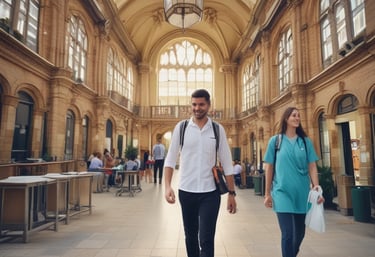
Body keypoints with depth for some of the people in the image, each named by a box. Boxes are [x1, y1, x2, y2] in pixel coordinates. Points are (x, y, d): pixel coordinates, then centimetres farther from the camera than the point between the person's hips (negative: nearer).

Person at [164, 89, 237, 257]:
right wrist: (168, 186, -11)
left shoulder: (218, 129, 0)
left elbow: (226, 163, 2)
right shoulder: (181, 127, -1)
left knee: (206, 239, -1)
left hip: (210, 193, -1)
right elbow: (170, 159, 0)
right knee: (190, 236, 18)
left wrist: (231, 193, 1)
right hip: (186, 192, 1)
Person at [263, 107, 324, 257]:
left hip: (302, 193, 3)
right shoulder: (275, 141, 0)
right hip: (282, 192, -3)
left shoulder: (306, 141, 6)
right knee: (288, 234, -9)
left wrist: (316, 186, -10)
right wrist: (267, 194, 1)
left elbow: (312, 166, 4)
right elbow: (269, 168, 1)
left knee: (300, 233, 15)